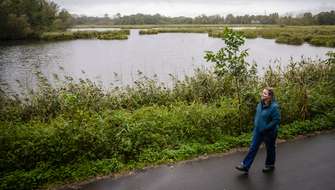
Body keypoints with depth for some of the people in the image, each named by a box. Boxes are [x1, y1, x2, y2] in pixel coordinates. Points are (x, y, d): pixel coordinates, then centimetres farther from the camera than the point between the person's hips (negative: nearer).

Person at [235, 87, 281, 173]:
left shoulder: (274, 107, -22)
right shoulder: (260, 104, 0)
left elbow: (276, 120, -23)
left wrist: (266, 128, -21)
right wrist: (255, 125, 10)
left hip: (269, 132, -6)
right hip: (258, 131, 6)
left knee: (270, 149, 14)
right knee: (253, 147, 5)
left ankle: (270, 165, 35)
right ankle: (245, 166, 7)